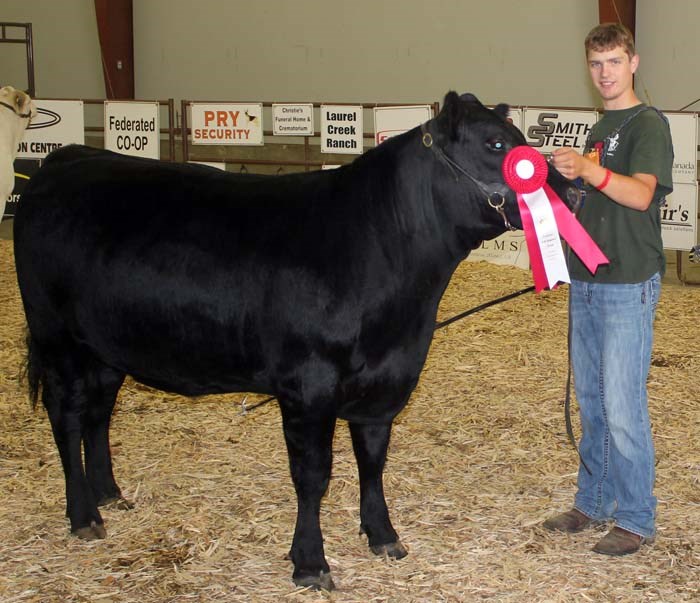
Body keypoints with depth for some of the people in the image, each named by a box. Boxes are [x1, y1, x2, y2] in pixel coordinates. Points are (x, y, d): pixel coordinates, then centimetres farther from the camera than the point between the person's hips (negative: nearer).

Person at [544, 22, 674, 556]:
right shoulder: (600, 130, 17)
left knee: (622, 409, -7)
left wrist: (587, 169, -38)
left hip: (628, 286, -8)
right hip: (587, 282, 8)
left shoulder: (649, 124, -8)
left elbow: (640, 194, -25)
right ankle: (593, 502, 27)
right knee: (591, 402, 15)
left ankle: (636, 519, 4)